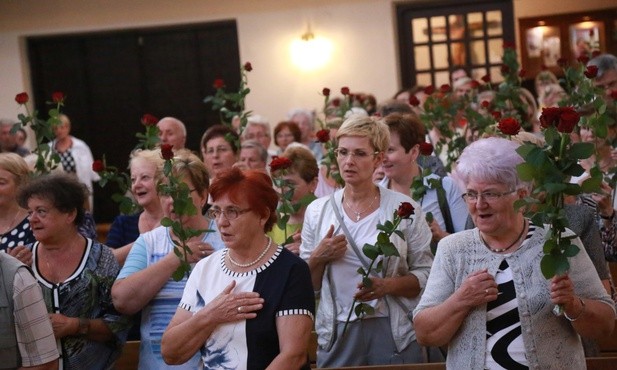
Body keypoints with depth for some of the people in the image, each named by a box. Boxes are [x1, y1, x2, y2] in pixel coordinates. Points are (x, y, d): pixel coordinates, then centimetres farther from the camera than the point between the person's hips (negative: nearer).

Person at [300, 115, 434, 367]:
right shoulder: (317, 211, 5)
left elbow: (425, 275, -1)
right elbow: (307, 285, 9)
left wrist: (387, 286, -17)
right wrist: (318, 258, -10)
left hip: (393, 332, -2)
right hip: (336, 333, 2)